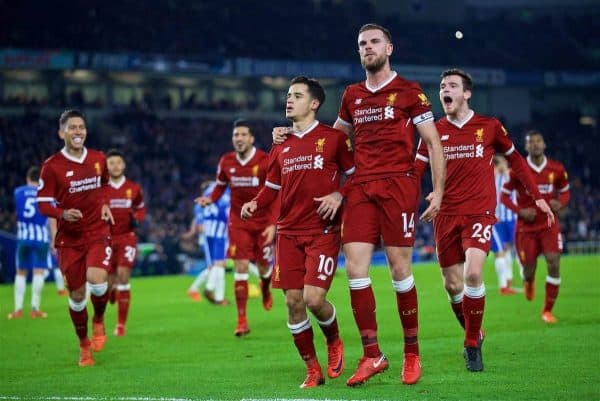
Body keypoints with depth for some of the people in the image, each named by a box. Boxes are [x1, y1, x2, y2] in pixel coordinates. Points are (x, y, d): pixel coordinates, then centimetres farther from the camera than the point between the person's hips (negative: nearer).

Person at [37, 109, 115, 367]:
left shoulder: (98, 159, 3)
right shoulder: (52, 166, -8)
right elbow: (43, 203, -7)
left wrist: (104, 205, 6)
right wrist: (63, 214, -25)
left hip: (98, 232, 1)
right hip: (69, 237, -1)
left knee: (97, 279, -25)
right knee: (76, 294, 4)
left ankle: (99, 321, 6)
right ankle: (84, 345, 26)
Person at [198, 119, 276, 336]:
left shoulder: (265, 161, -14)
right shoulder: (226, 161, -3)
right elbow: (220, 186, 12)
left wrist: (273, 224, -19)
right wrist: (210, 199, -11)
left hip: (263, 222, -1)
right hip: (238, 222, 1)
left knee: (263, 267, 9)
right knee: (241, 266, -9)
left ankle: (265, 289, 49)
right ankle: (242, 320, -7)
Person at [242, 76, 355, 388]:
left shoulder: (333, 138, -1)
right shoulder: (281, 146, 14)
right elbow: (272, 187, 18)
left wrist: (339, 196, -15)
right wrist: (255, 204, 0)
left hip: (323, 231, -5)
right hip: (289, 231, 5)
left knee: (314, 298, -16)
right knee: (293, 302, 0)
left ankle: (334, 342, 17)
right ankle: (312, 370, 12)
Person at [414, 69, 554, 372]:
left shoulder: (489, 127, 2)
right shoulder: (434, 131, 5)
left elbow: (515, 160, 14)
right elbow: (416, 171, 4)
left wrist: (536, 196, 11)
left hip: (479, 212, -3)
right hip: (446, 215, 3)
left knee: (473, 273, -22)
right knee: (452, 284, 4)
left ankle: (472, 345, -8)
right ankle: (474, 335, 28)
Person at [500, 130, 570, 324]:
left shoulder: (557, 169, -3)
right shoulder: (518, 170, -9)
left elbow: (565, 191, 12)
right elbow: (504, 195, -1)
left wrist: (560, 203, -11)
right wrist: (520, 211, -16)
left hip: (549, 225, 1)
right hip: (526, 227, -1)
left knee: (554, 264, -15)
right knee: (529, 269, 3)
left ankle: (548, 310, -2)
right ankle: (528, 281, 46)